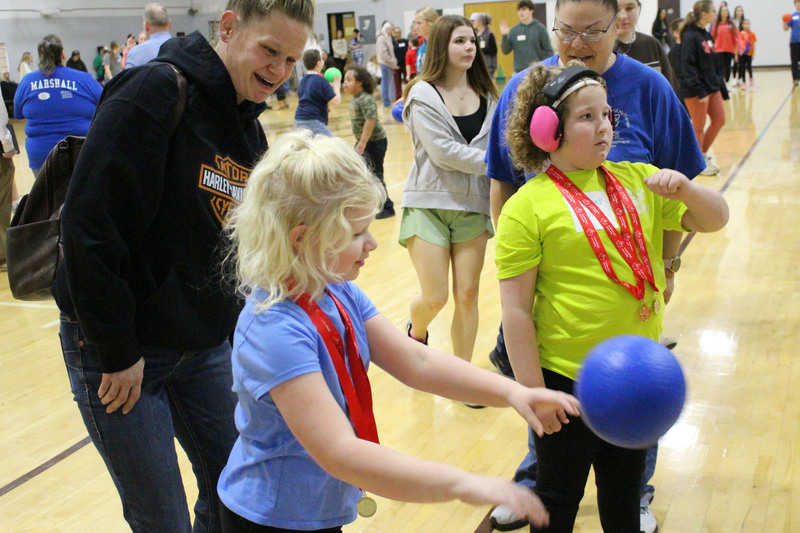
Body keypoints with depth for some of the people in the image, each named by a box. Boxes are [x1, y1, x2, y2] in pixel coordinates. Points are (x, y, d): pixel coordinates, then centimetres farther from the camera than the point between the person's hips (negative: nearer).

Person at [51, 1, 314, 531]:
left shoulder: (250, 130, 6)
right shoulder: (156, 92, -19)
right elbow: (92, 223, -24)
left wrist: (234, 326, 5)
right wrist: (117, 351, -20)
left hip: (205, 347, 7)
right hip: (116, 351, -7)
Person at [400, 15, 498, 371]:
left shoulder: (486, 95, 9)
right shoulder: (423, 94, -5)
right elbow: (442, 151, -14)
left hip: (472, 205, 4)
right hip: (429, 203, -3)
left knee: (467, 295, 1)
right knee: (435, 297, -4)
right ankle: (416, 331, 31)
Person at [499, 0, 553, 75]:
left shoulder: (540, 28, -1)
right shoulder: (513, 30, 8)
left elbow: (548, 51, -1)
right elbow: (506, 51, 7)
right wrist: (504, 36, -7)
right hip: (518, 72, 3)